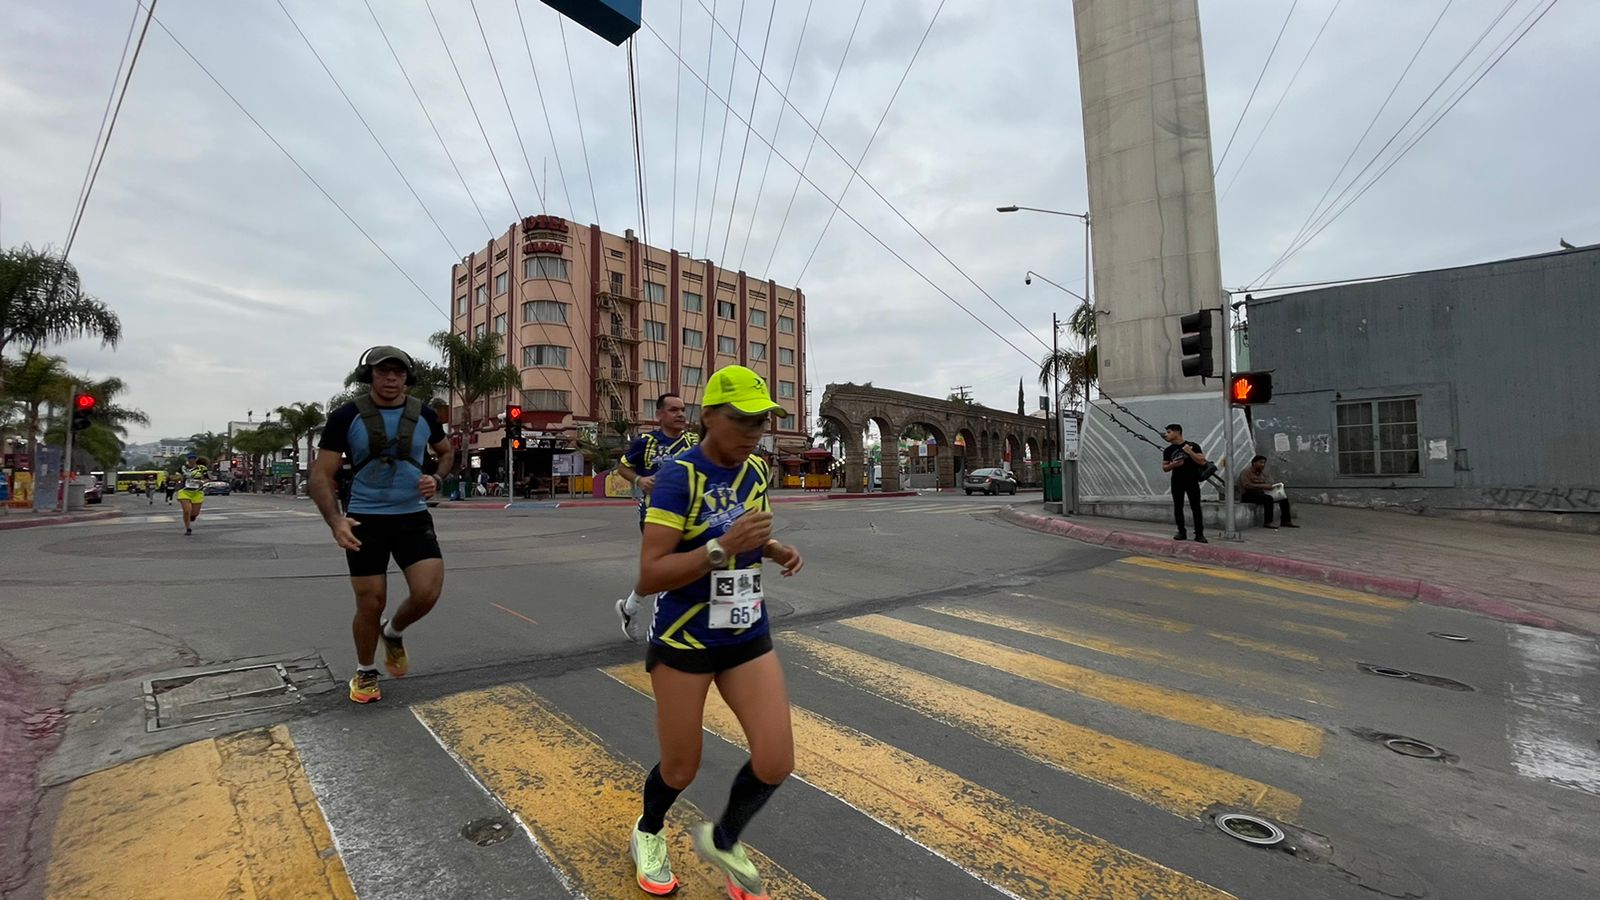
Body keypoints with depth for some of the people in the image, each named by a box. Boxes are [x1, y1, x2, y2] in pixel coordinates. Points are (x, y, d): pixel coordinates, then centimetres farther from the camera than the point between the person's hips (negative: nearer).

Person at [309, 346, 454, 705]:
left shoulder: (424, 415, 1)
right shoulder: (346, 416, -7)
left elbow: (446, 451, 21)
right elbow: (321, 474, -5)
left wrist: (437, 480, -1)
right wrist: (335, 521, -20)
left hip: (413, 517, 2)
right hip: (365, 521, -2)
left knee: (428, 593, -11)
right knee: (370, 604, 3)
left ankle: (393, 633, 24)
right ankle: (365, 672, 30)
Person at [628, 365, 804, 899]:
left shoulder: (757, 472, 1)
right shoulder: (679, 475, -19)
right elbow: (648, 576, -24)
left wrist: (776, 550, -2)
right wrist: (723, 547, -34)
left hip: (748, 637, 5)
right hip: (683, 640, -5)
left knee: (776, 761, -1)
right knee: (681, 768, 11)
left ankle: (723, 840, 32)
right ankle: (647, 834, 48)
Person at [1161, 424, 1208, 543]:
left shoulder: (1192, 446, -3)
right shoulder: (1168, 450, 7)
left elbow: (1202, 462, -9)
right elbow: (1164, 468, 10)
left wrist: (1189, 452, -18)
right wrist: (1172, 465, -10)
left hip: (1192, 481, -4)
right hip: (1176, 482, 4)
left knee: (1195, 507, -6)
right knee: (1178, 507, 4)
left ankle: (1199, 534, -2)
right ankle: (1182, 532, 13)